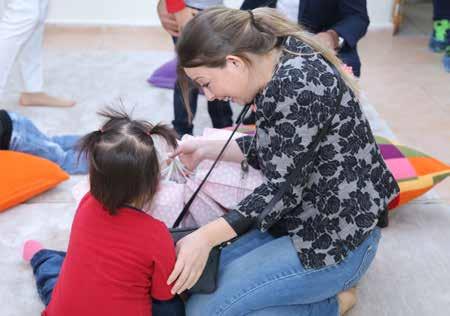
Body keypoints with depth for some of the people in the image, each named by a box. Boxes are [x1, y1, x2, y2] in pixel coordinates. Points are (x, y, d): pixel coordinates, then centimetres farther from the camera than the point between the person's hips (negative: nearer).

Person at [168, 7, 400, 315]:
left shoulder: (298, 84, -26)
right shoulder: (278, 71, 3)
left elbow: (283, 188, -24)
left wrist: (206, 237, -24)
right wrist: (206, 148, 13)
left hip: (336, 241, -10)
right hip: (305, 219, 10)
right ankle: (327, 285, 12)